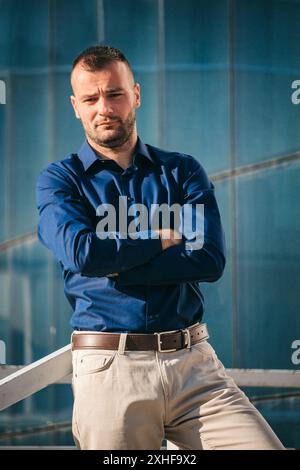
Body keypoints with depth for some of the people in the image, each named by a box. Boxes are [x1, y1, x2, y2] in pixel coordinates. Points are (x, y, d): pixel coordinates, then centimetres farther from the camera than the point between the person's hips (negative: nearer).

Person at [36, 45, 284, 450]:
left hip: (193, 361, 2)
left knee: (266, 446, -14)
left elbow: (211, 260, -4)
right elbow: (82, 251, -13)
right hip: (109, 367, -1)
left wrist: (115, 263, -9)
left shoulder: (183, 171, 12)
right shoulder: (60, 180, 8)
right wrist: (163, 238, -1)